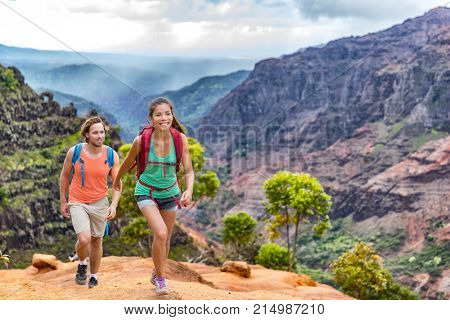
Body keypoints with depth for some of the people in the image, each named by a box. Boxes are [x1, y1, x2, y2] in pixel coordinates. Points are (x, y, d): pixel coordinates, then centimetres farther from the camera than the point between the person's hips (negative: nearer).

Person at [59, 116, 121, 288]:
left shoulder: (112, 155, -10)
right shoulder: (74, 152, -12)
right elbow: (65, 176, 2)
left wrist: (114, 205, -18)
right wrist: (63, 202, 6)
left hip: (100, 203, 2)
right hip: (77, 203, -2)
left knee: (96, 241, 14)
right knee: (84, 239, -19)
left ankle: (94, 274, 37)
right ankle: (82, 264, 13)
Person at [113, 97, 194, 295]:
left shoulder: (180, 139, -17)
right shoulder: (141, 140, -22)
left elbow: (188, 170, -14)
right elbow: (128, 163, -2)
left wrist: (189, 190, -33)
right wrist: (117, 181, 14)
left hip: (170, 193, 3)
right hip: (146, 192, -3)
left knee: (166, 239, 15)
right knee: (160, 233, -22)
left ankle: (156, 274, 42)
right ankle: (160, 278, 1)